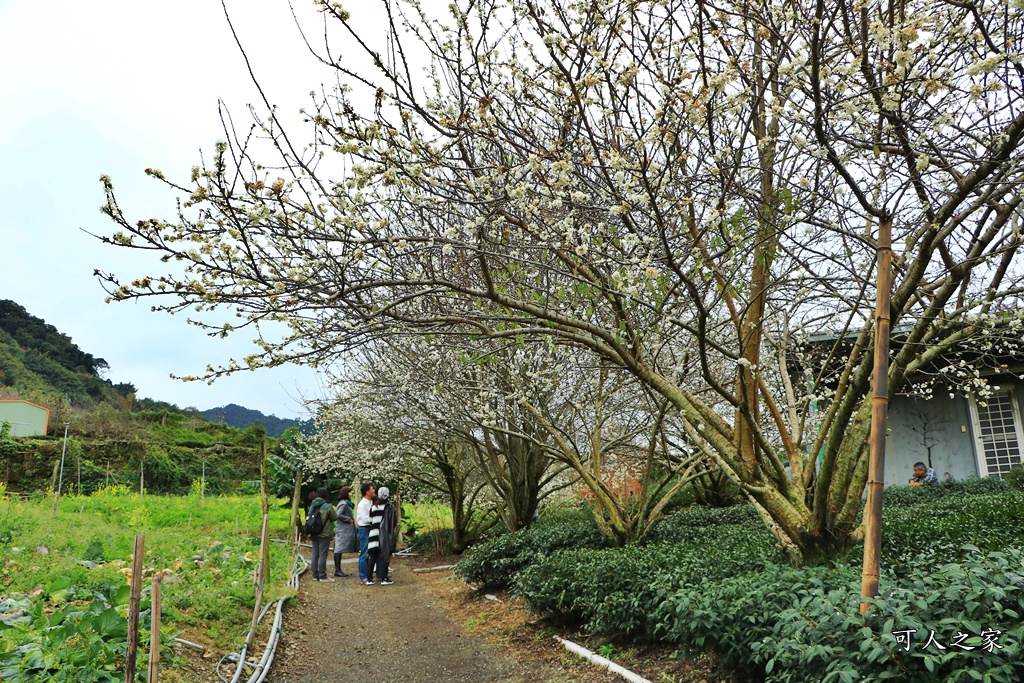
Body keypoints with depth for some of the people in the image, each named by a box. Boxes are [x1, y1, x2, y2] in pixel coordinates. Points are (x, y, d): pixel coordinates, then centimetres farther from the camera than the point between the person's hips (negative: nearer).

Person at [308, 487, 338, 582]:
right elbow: (335, 518, -5)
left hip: (314, 534, 6)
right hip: (324, 534, -6)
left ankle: (315, 575, 16)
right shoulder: (328, 506, -12)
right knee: (323, 555, -3)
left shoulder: (312, 506, 7)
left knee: (315, 554, 12)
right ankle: (322, 576, -2)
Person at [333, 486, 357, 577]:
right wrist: (349, 520, -15)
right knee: (339, 549, -8)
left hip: (345, 530, 10)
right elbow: (338, 515, -24)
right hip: (343, 530, -10)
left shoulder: (346, 503, 19)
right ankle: (337, 570, -7)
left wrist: (352, 519, 11)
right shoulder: (343, 504, -13)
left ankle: (338, 570, 11)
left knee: (339, 550, 9)